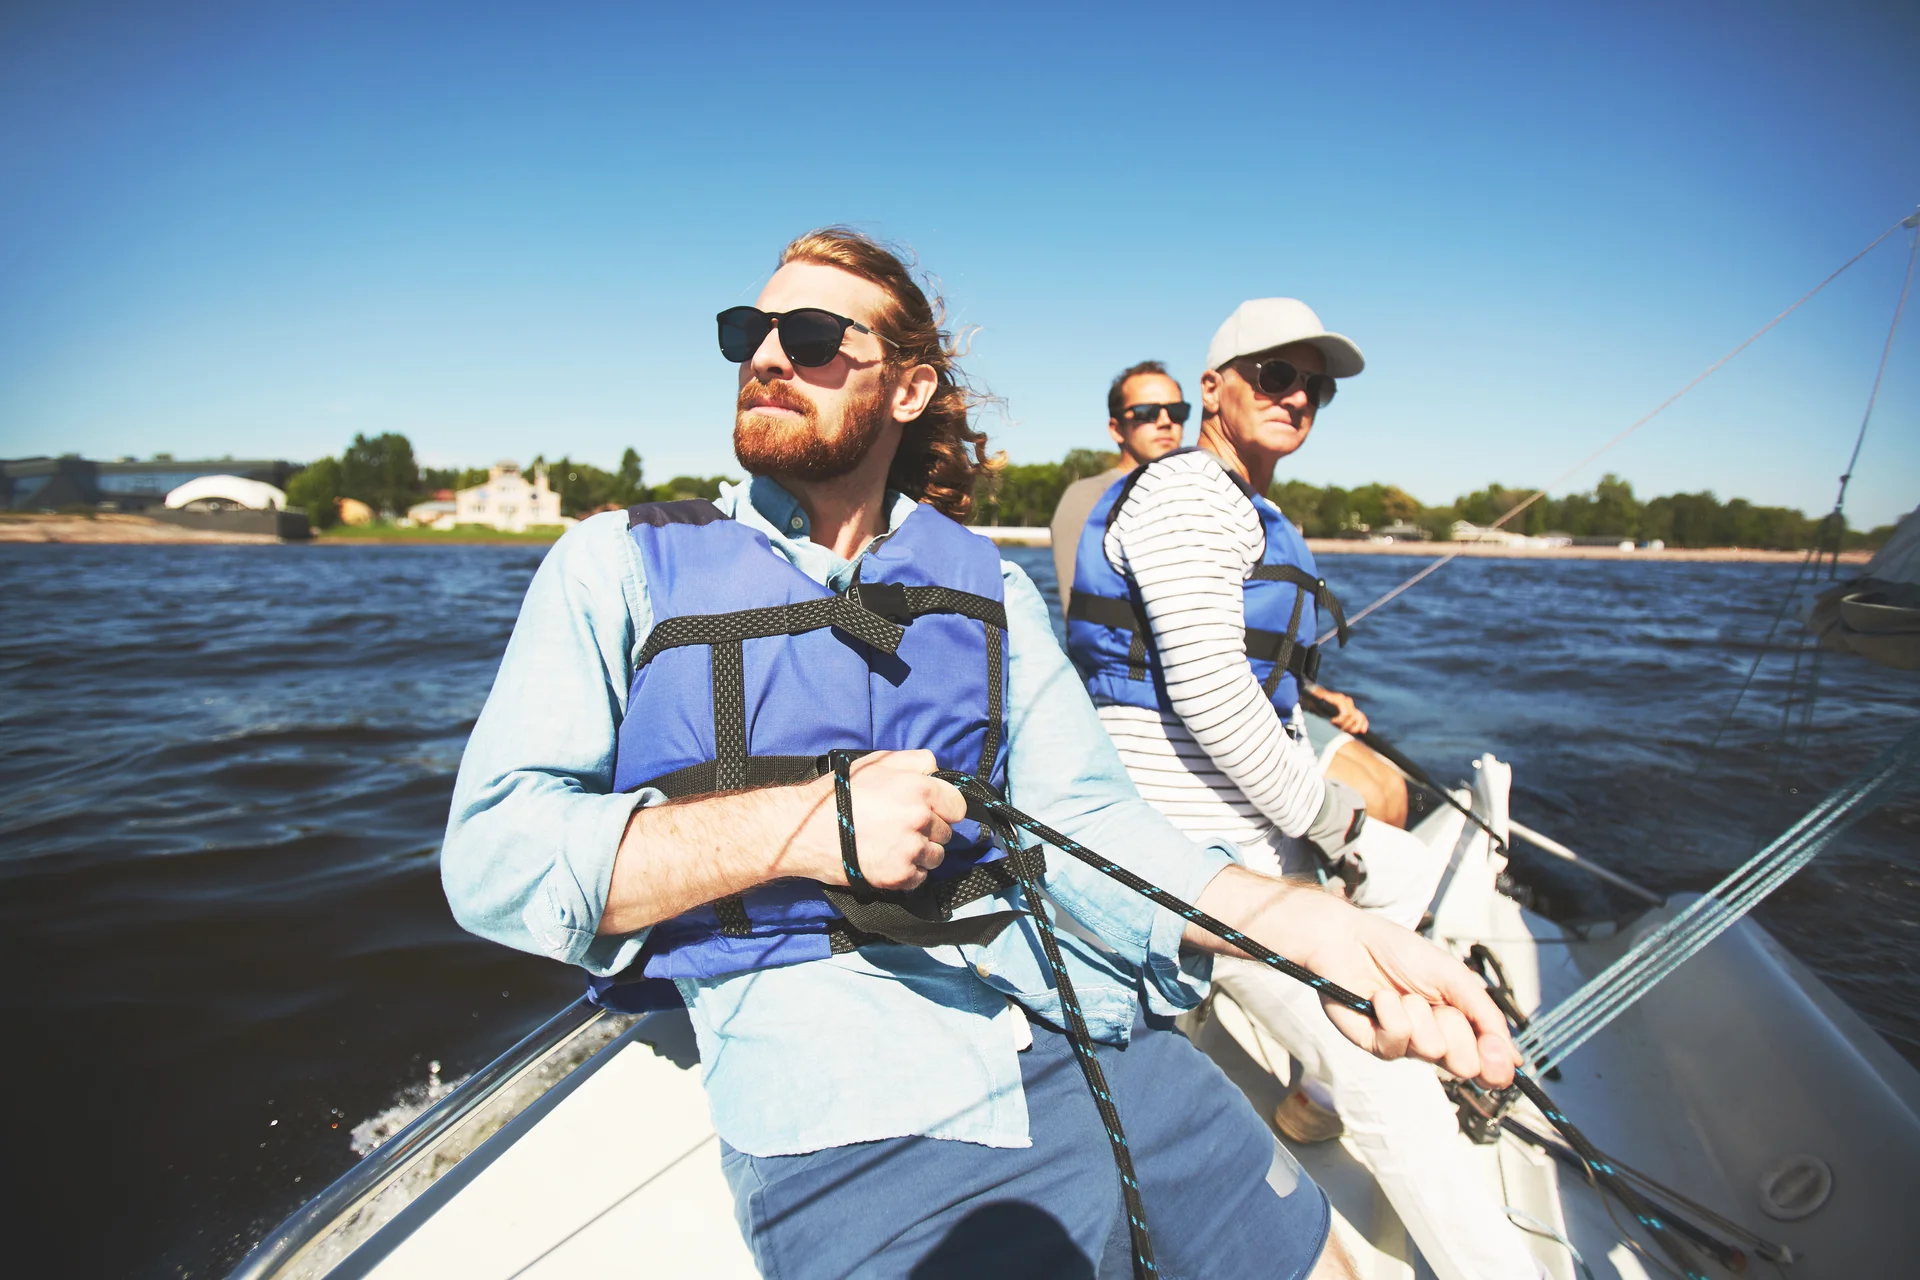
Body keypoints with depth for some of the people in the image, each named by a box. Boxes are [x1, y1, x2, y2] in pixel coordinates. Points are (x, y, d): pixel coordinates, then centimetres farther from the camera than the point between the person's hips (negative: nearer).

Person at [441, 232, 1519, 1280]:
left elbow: (1086, 818, 5)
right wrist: (804, 824, -16)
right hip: (853, 1095, -3)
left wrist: (1311, 925, -12)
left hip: (1089, 1030, 4)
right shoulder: (619, 567, 5)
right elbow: (492, 856, -4)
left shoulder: (990, 585, 14)